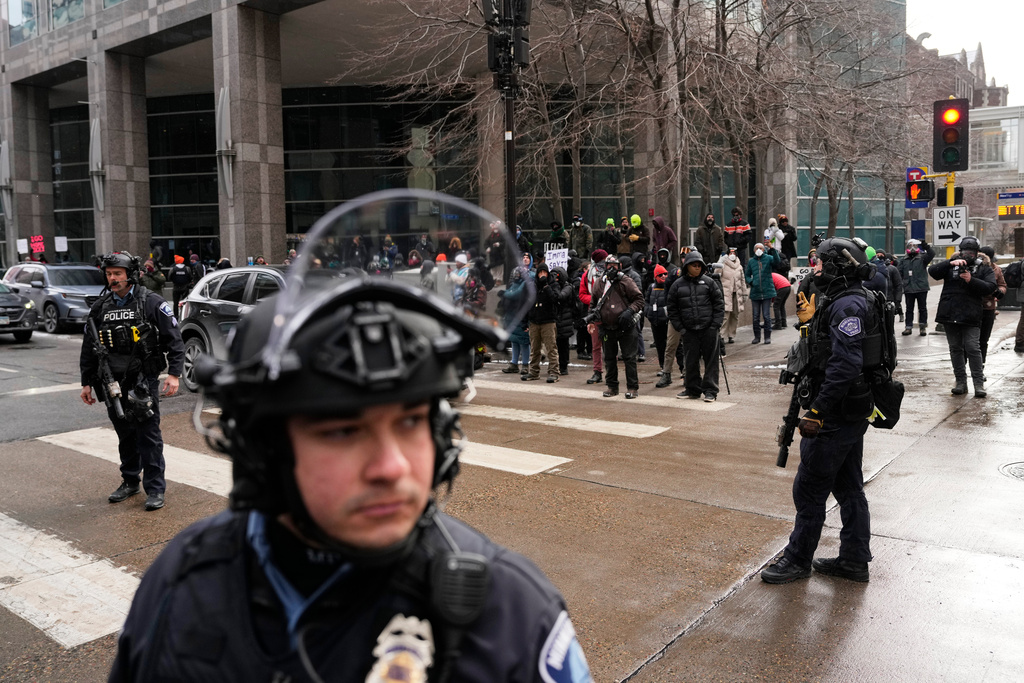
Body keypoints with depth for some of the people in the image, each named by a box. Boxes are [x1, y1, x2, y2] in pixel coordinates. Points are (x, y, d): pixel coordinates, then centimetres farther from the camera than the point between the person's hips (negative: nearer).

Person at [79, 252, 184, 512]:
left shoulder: (151, 303, -4)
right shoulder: (100, 308, 10)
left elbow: (174, 339, -5)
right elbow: (88, 348, 16)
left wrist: (174, 374, -13)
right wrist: (87, 382, 14)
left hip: (143, 381, -5)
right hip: (113, 383, 5)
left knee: (148, 434, -4)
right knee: (125, 436, 15)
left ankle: (155, 489, 3)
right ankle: (130, 482, 29)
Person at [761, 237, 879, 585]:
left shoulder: (847, 306, -20)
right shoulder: (852, 301, 13)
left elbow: (845, 366, -28)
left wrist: (817, 412, -26)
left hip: (836, 416, -10)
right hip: (854, 412, 11)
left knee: (809, 488, 1)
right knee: (849, 487, 16)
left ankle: (798, 559, 14)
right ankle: (854, 560, 26)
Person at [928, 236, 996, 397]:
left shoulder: (983, 269, 10)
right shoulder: (950, 266, 12)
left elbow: (990, 287, -4)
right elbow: (932, 271, -5)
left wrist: (971, 280, -17)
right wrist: (950, 263, -18)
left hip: (971, 316, -2)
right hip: (950, 314, 2)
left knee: (973, 348, -9)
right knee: (955, 349, 8)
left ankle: (979, 383, -3)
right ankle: (960, 382, 15)